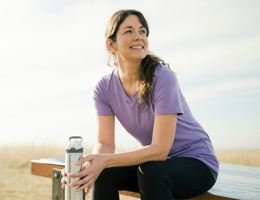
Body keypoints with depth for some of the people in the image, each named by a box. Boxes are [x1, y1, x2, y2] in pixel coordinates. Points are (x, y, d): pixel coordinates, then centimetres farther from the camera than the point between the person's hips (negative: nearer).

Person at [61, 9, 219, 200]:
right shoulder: (104, 88, -6)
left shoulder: (163, 78, -24)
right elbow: (105, 143, -8)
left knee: (149, 170, -34)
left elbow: (160, 150, -27)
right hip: (156, 161, 5)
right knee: (104, 173, -19)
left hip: (197, 163, -5)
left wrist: (106, 160, -37)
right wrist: (89, 165, -32)